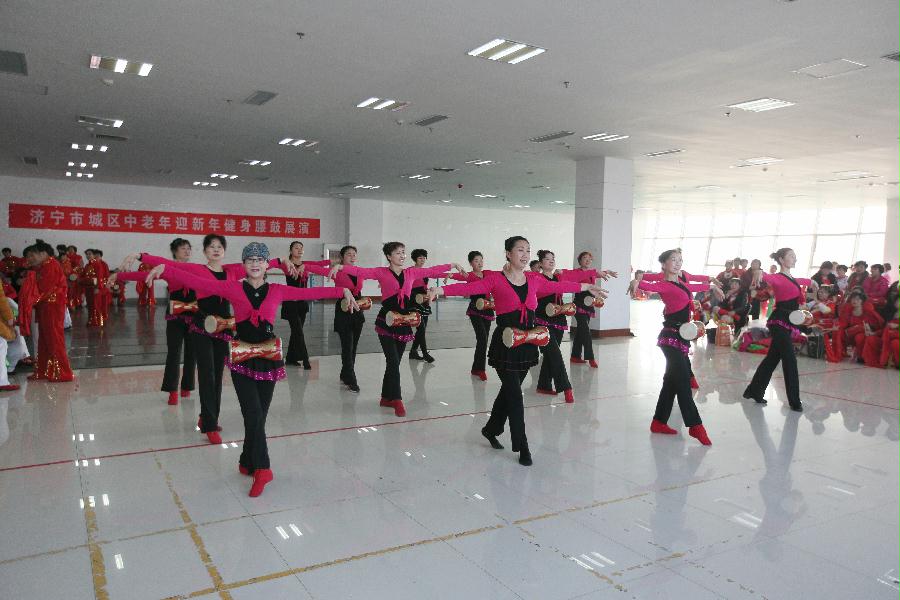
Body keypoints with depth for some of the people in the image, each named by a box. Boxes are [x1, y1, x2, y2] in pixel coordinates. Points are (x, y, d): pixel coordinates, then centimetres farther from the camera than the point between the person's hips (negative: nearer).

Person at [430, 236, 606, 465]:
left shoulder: (534, 279, 7)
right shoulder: (495, 279, -9)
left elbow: (558, 286, 22)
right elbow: (469, 288, -21)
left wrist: (586, 286, 32)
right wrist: (441, 289, -38)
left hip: (528, 342, 6)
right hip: (505, 343, -5)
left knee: (509, 390, 17)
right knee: (515, 395, -2)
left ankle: (491, 430, 38)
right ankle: (522, 448, 10)